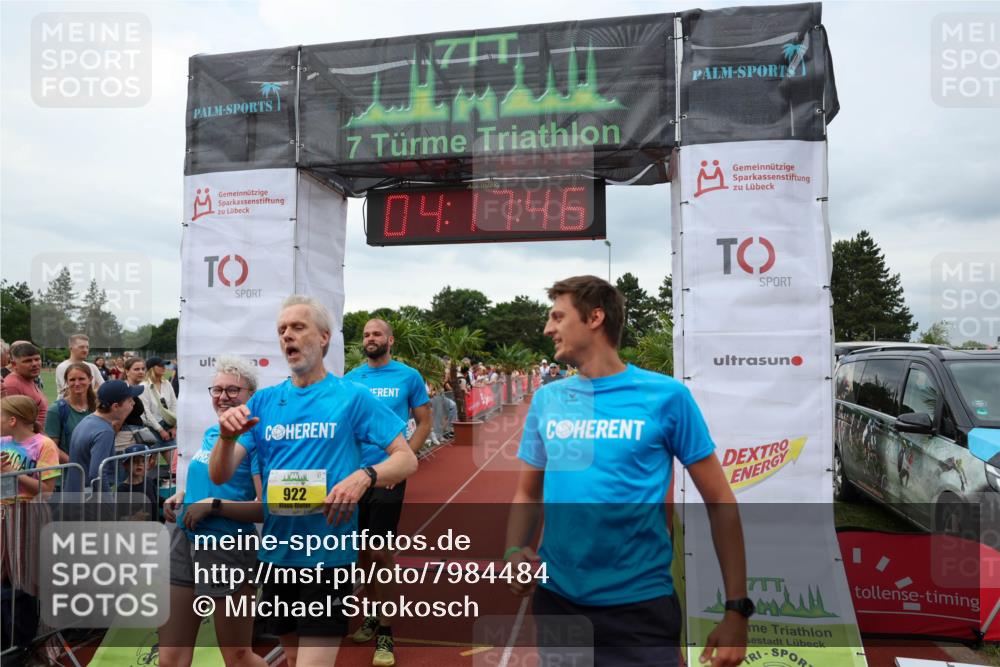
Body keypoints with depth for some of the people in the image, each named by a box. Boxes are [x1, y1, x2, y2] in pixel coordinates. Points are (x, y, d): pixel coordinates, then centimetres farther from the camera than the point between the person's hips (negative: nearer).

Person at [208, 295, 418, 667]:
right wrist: (227, 437, -19)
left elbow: (407, 459, -7)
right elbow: (219, 477, 2)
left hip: (328, 554, -5)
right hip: (276, 553, 5)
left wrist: (364, 476, -26)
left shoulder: (351, 397, -6)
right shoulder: (263, 401, 4)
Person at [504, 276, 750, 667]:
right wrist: (515, 552, -8)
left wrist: (737, 608, -7)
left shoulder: (666, 395, -9)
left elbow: (718, 501, -5)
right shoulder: (546, 400, 2)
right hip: (555, 600, 4)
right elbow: (527, 494, 10)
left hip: (641, 605, -4)